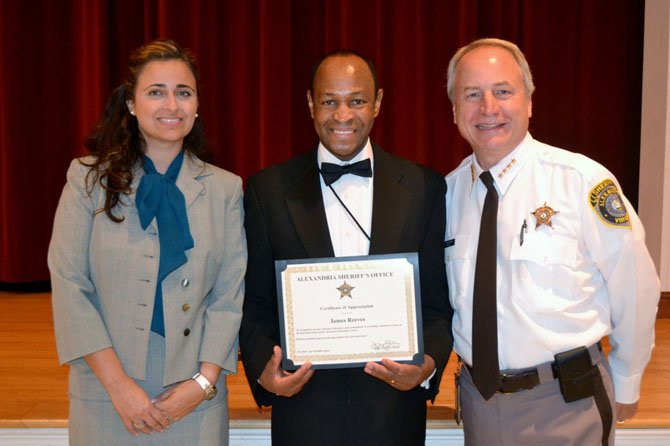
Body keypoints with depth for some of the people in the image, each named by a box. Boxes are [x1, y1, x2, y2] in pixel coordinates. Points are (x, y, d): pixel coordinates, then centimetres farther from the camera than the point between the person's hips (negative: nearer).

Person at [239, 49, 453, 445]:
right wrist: (263, 368, -12)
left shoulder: (424, 187, 0)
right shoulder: (268, 190, 0)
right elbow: (255, 303, 3)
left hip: (394, 406, 1)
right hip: (303, 409, 0)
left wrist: (430, 362, -14)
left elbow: (437, 301, 3)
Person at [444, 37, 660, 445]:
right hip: (478, 395, 4)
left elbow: (634, 290, -7)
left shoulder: (583, 180, -16)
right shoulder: (448, 191, -2)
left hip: (566, 401, -3)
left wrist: (625, 385, 3)